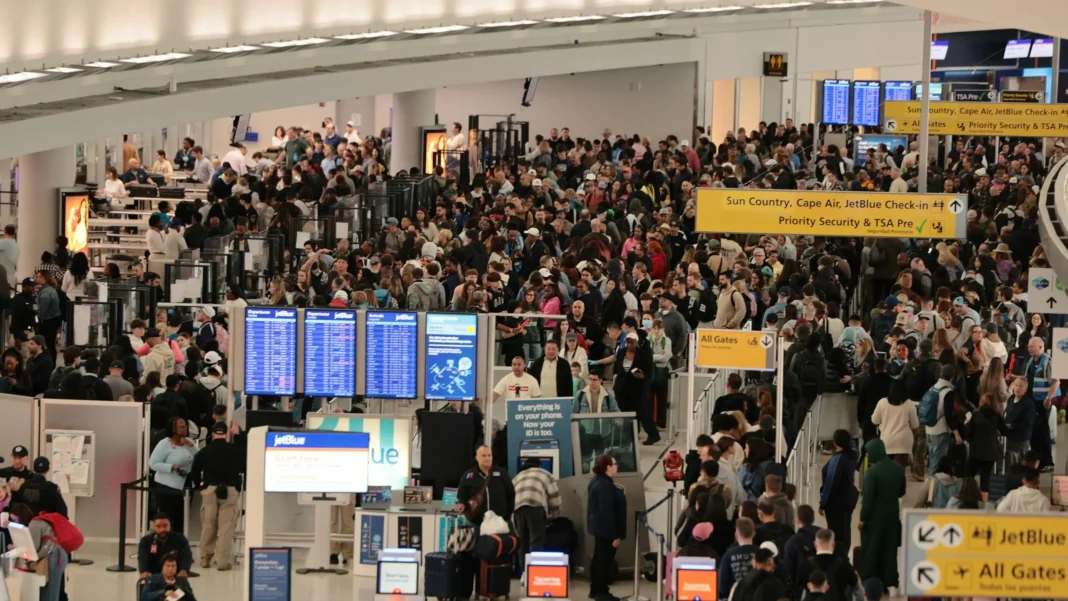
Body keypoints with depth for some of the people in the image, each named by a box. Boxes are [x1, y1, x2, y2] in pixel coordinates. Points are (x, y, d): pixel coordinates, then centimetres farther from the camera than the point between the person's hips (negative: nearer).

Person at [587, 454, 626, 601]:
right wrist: (615, 534, -24)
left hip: (600, 527, 11)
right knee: (605, 559, -4)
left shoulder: (598, 482, 11)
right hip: (606, 529, -11)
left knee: (599, 558, 17)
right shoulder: (604, 485, -23)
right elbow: (607, 511, -26)